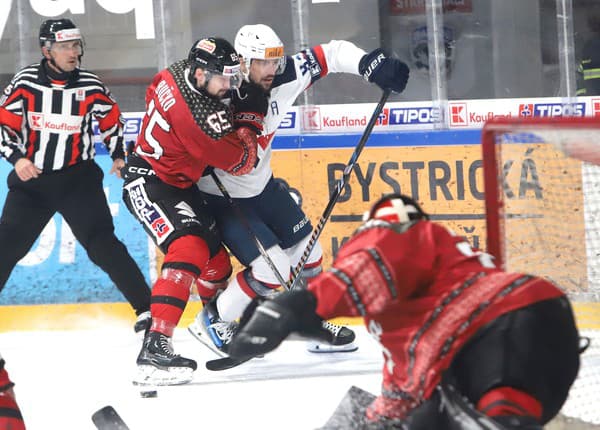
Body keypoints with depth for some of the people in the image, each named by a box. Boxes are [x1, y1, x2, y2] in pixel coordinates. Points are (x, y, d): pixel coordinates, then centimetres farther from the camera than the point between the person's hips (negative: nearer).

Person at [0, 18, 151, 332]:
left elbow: (111, 118, 13)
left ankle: (145, 306, -10)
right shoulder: (25, 82, -7)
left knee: (102, 242, -12)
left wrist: (118, 156, 7)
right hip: (31, 178, 1)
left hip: (78, 177, -1)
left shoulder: (91, 86, -5)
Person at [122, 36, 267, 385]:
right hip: (148, 183, -10)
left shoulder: (180, 72, -6)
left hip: (180, 182, 10)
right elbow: (241, 162, -20)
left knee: (216, 255, 18)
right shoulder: (200, 115, -32)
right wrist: (251, 115, -7)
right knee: (189, 249, -30)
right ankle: (155, 348, -39)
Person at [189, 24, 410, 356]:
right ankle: (213, 320, 5)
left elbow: (329, 55, -8)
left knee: (308, 254, 14)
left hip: (262, 185, 7)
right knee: (273, 271, -14)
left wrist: (370, 64, -22)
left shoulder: (284, 79, -15)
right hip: (222, 198, -7)